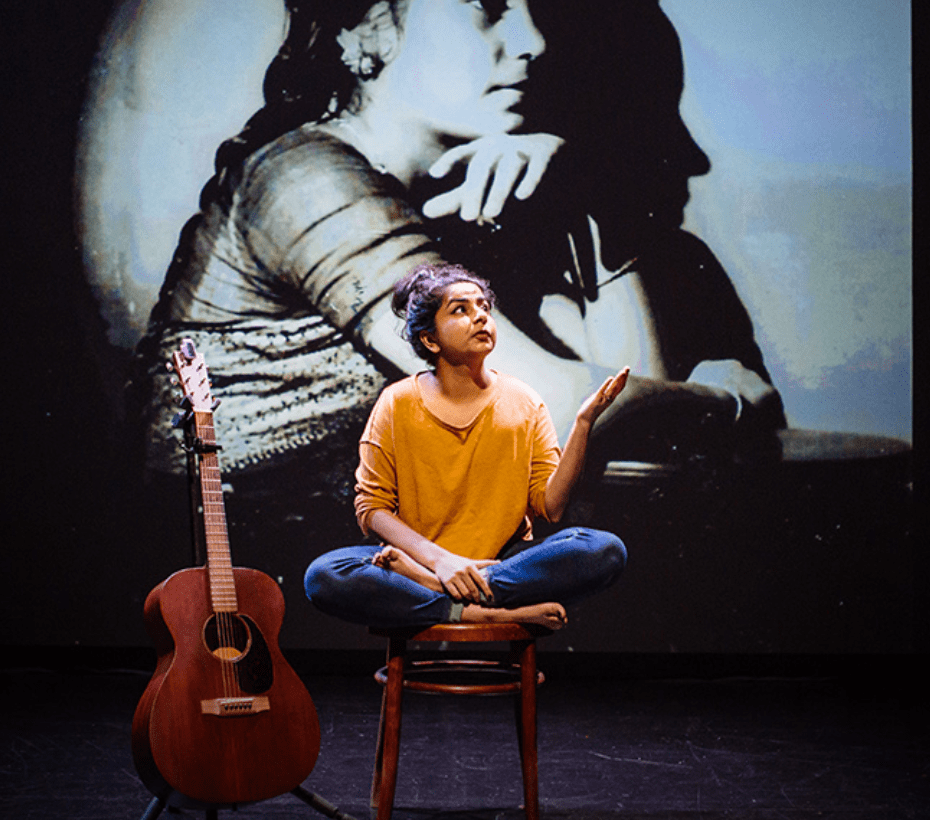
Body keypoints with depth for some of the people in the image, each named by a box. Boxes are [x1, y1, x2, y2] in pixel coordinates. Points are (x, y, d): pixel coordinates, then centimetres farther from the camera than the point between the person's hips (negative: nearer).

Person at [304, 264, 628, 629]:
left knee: (606, 551, -27)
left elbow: (549, 506, -3)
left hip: (506, 563, 2)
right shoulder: (397, 404, 1)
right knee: (322, 577, -29)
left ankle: (421, 582, -26)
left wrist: (583, 423, -15)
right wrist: (438, 558, -18)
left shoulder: (523, 404, 4)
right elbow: (371, 507, -2)